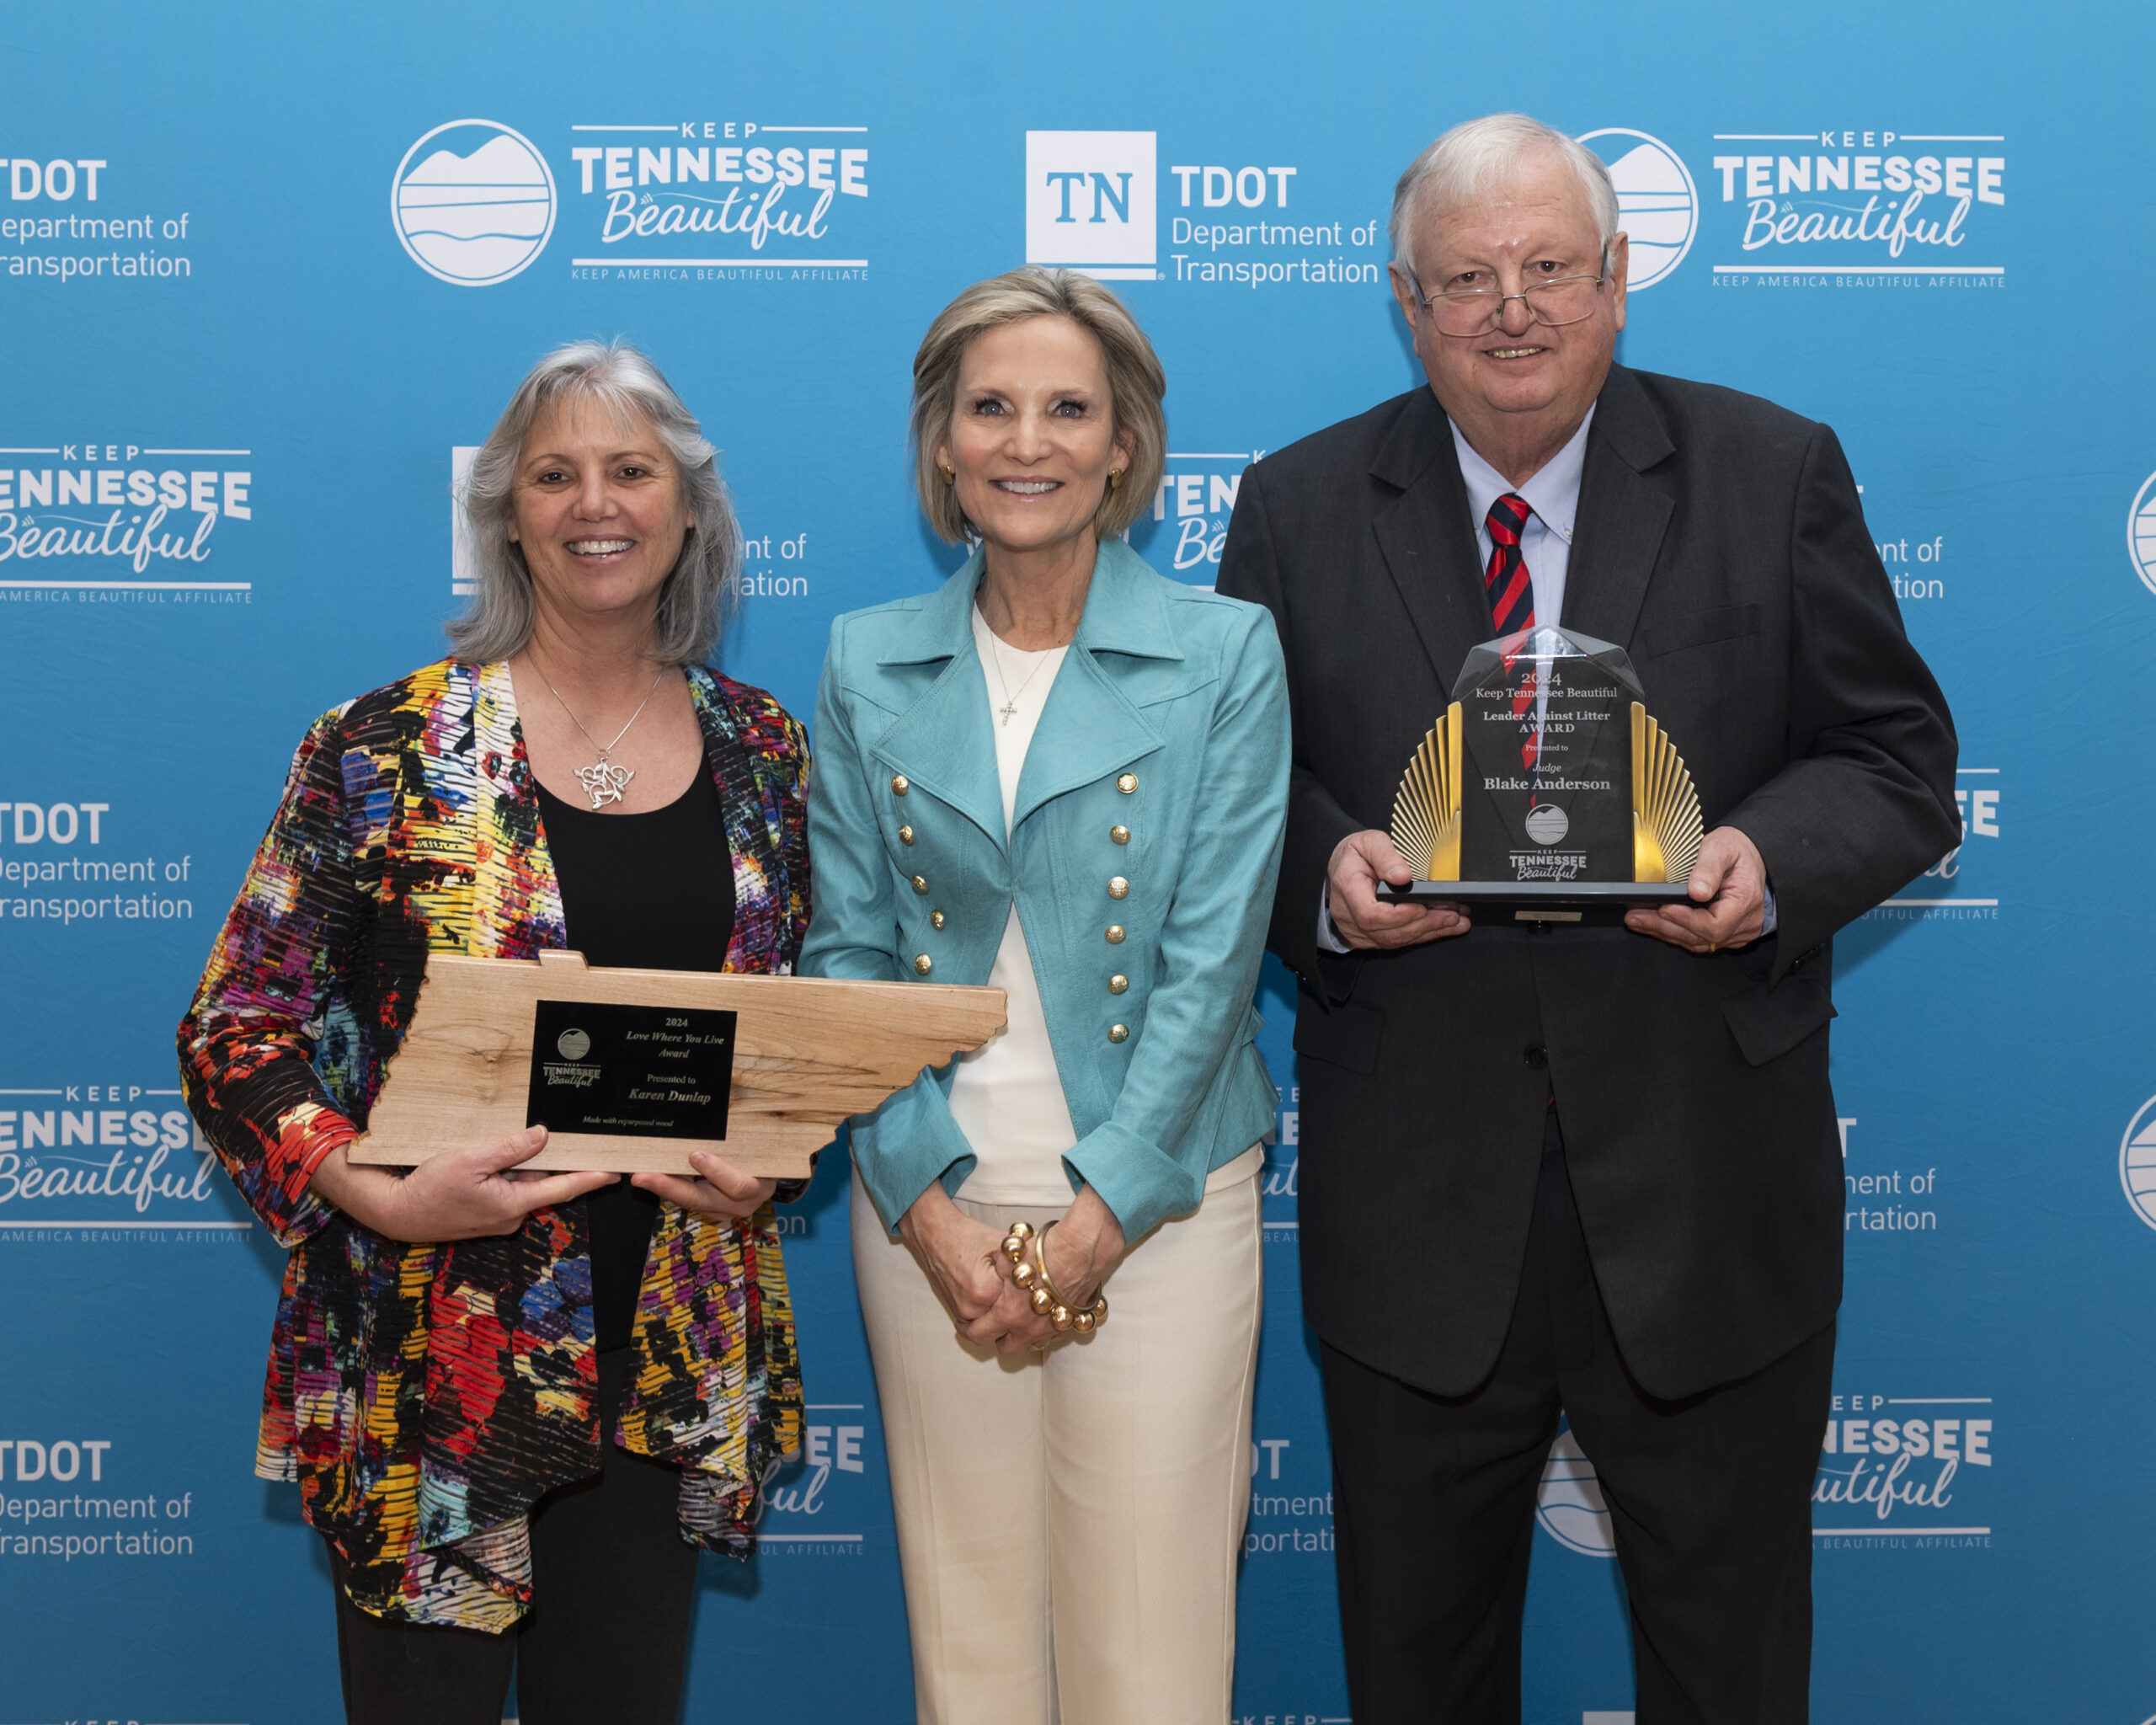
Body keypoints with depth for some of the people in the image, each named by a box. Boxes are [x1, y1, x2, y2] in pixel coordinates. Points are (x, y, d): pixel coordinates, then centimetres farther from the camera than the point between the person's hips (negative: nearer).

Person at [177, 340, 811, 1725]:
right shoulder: (386, 751, -6)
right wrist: (376, 1197, -20)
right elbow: (235, 1033, -5)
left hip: (675, 1358, 3)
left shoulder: (760, 752, 5)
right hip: (431, 1367, -3)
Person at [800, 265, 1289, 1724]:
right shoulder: (871, 666, 6)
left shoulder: (1224, 653, -2)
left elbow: (1214, 958, -6)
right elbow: (846, 954, 3)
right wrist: (931, 1207, -7)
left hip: (1153, 1202, -2)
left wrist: (1096, 1215, -11)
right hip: (931, 1203, 2)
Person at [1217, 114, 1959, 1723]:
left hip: (1706, 1189, 0)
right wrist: (1322, 870, -17)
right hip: (1415, 1208, 1)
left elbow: (1899, 758, 1)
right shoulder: (1298, 509, 4)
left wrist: (1773, 860, -19)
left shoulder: (1777, 476, 2)